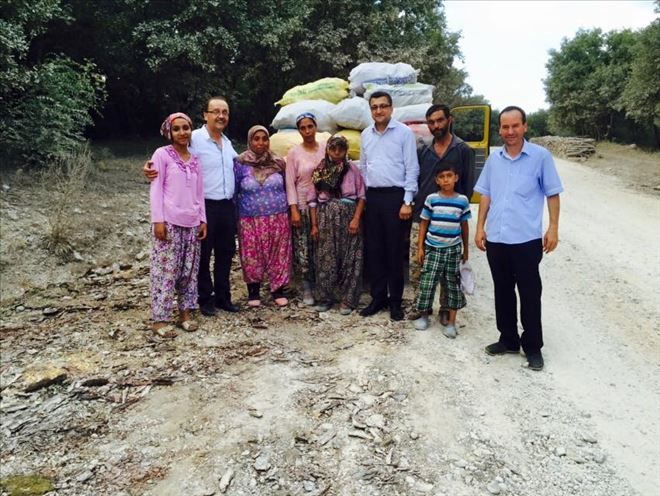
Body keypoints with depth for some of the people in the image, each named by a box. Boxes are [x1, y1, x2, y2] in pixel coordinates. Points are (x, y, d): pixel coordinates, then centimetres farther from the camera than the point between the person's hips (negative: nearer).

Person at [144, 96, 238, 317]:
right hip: (205, 206, -7)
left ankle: (223, 297, 26)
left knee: (226, 253, 13)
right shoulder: (194, 138, -10)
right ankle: (206, 299, 19)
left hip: (227, 206, 7)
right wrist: (152, 168, -32)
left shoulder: (227, 142, 13)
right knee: (203, 255, 5)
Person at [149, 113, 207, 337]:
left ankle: (185, 312, 19)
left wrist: (203, 220, 10)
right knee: (166, 270, -3)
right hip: (169, 222, -5)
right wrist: (158, 220, -12)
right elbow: (156, 189, -5)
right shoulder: (162, 154, -1)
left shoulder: (195, 159, 14)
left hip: (192, 223, 5)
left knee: (189, 270, 8)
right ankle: (160, 318, 4)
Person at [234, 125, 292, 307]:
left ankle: (278, 290, 19)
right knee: (252, 257, 3)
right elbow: (233, 190, 4)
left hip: (278, 218, 2)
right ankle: (253, 292, 19)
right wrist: (234, 217, 2)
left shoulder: (278, 162, 5)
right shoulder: (240, 163, -2)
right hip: (251, 220, -2)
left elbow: (286, 188, 15)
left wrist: (288, 210, 12)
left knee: (278, 255, 5)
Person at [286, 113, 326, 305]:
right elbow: (290, 183, -3)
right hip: (302, 205, -2)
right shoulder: (294, 152, -1)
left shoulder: (325, 148, 5)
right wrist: (294, 210, -10)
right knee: (304, 248, 0)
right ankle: (307, 288, 13)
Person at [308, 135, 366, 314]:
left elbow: (361, 196, 0)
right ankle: (324, 298, 16)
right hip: (326, 217, 1)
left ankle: (348, 300, 9)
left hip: (348, 215, -1)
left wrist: (356, 218, -10)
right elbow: (313, 199, 7)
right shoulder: (319, 170, 6)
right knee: (326, 259, 4)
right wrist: (314, 224, 3)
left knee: (349, 259, 1)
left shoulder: (352, 168, 1)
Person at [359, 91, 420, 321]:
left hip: (395, 196, -5)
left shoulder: (404, 132, -4)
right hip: (372, 197, 5)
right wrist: (362, 197, 12)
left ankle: (395, 301, 13)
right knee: (374, 249, 8)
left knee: (395, 250, 1)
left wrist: (407, 201, -12)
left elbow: (412, 168, -6)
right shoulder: (366, 134, 11)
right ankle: (378, 297, 21)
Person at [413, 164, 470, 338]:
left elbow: (464, 226, 9)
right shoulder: (431, 199, -3)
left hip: (453, 249, 1)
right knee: (427, 282, 0)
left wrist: (465, 249, 12)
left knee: (453, 284, 5)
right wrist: (420, 247, 0)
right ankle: (424, 315, 20)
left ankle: (451, 322, 14)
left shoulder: (463, 200, 0)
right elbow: (424, 224, 3)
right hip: (432, 248, -1)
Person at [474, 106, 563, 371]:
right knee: (503, 291, 14)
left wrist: (553, 228, -6)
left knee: (529, 294, 5)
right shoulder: (494, 159, 8)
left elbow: (552, 194, 0)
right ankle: (508, 339, 29)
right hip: (496, 239, 4)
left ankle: (533, 347, 18)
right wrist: (480, 227, 7)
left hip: (527, 239, -4)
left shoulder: (541, 156, -3)